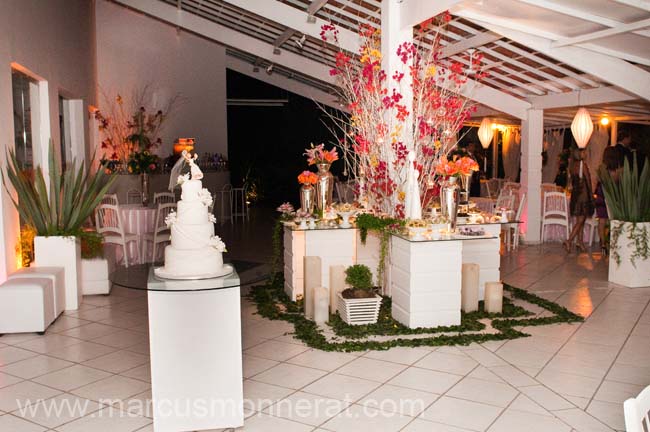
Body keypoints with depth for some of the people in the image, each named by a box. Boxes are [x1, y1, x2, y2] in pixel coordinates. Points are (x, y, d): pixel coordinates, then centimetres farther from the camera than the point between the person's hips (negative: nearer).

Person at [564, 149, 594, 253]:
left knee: (580, 220, 14)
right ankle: (569, 241, -17)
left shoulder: (572, 166, 8)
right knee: (580, 220, -6)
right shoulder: (583, 165, -11)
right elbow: (588, 180, -6)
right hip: (583, 193, -7)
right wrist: (591, 193, 3)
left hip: (575, 193, 7)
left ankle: (580, 242, 17)